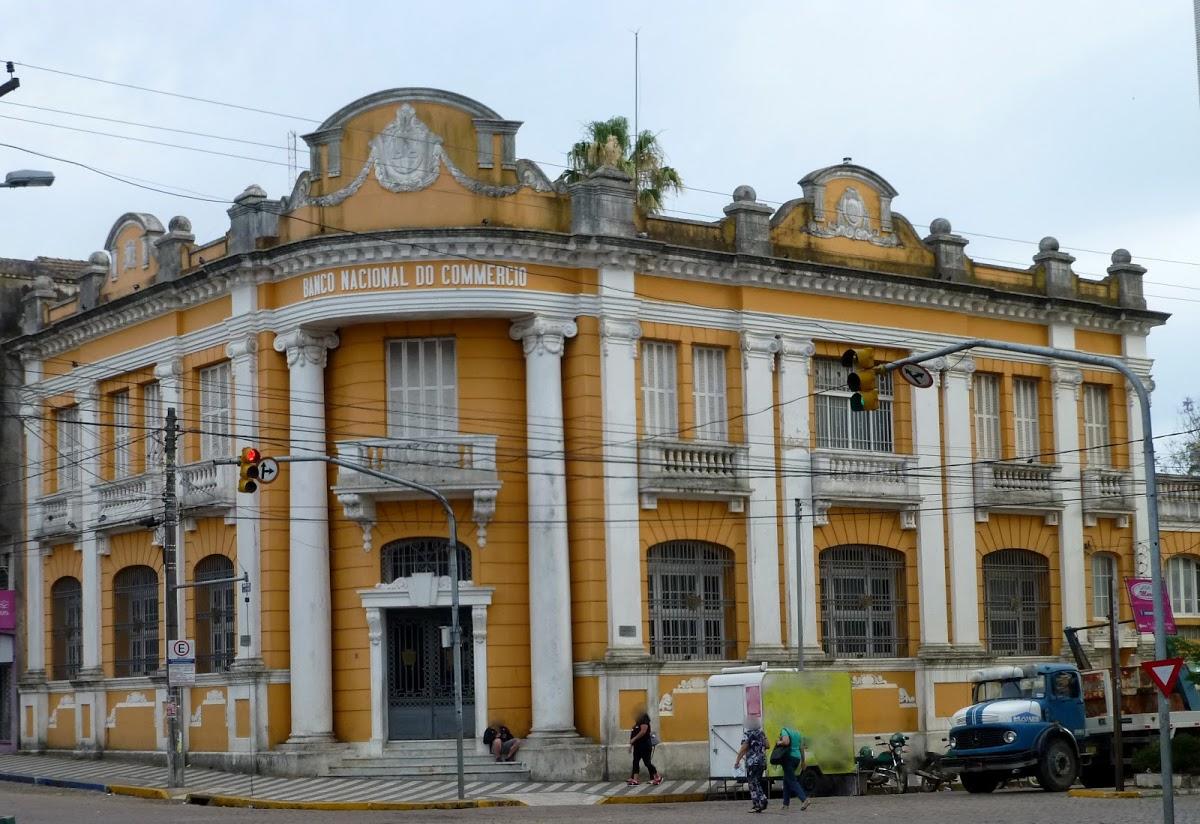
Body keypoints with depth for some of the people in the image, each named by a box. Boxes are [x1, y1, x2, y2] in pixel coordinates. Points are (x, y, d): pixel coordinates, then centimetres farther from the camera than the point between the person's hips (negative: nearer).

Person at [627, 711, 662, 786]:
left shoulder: (644, 721, -12)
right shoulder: (637, 722, 16)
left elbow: (643, 732, -24)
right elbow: (634, 733, 19)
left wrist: (634, 739, -22)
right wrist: (631, 745, 18)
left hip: (645, 746, -10)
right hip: (637, 746, 10)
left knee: (647, 762, -5)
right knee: (635, 762, 2)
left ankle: (658, 777, 9)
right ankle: (635, 780, 0)